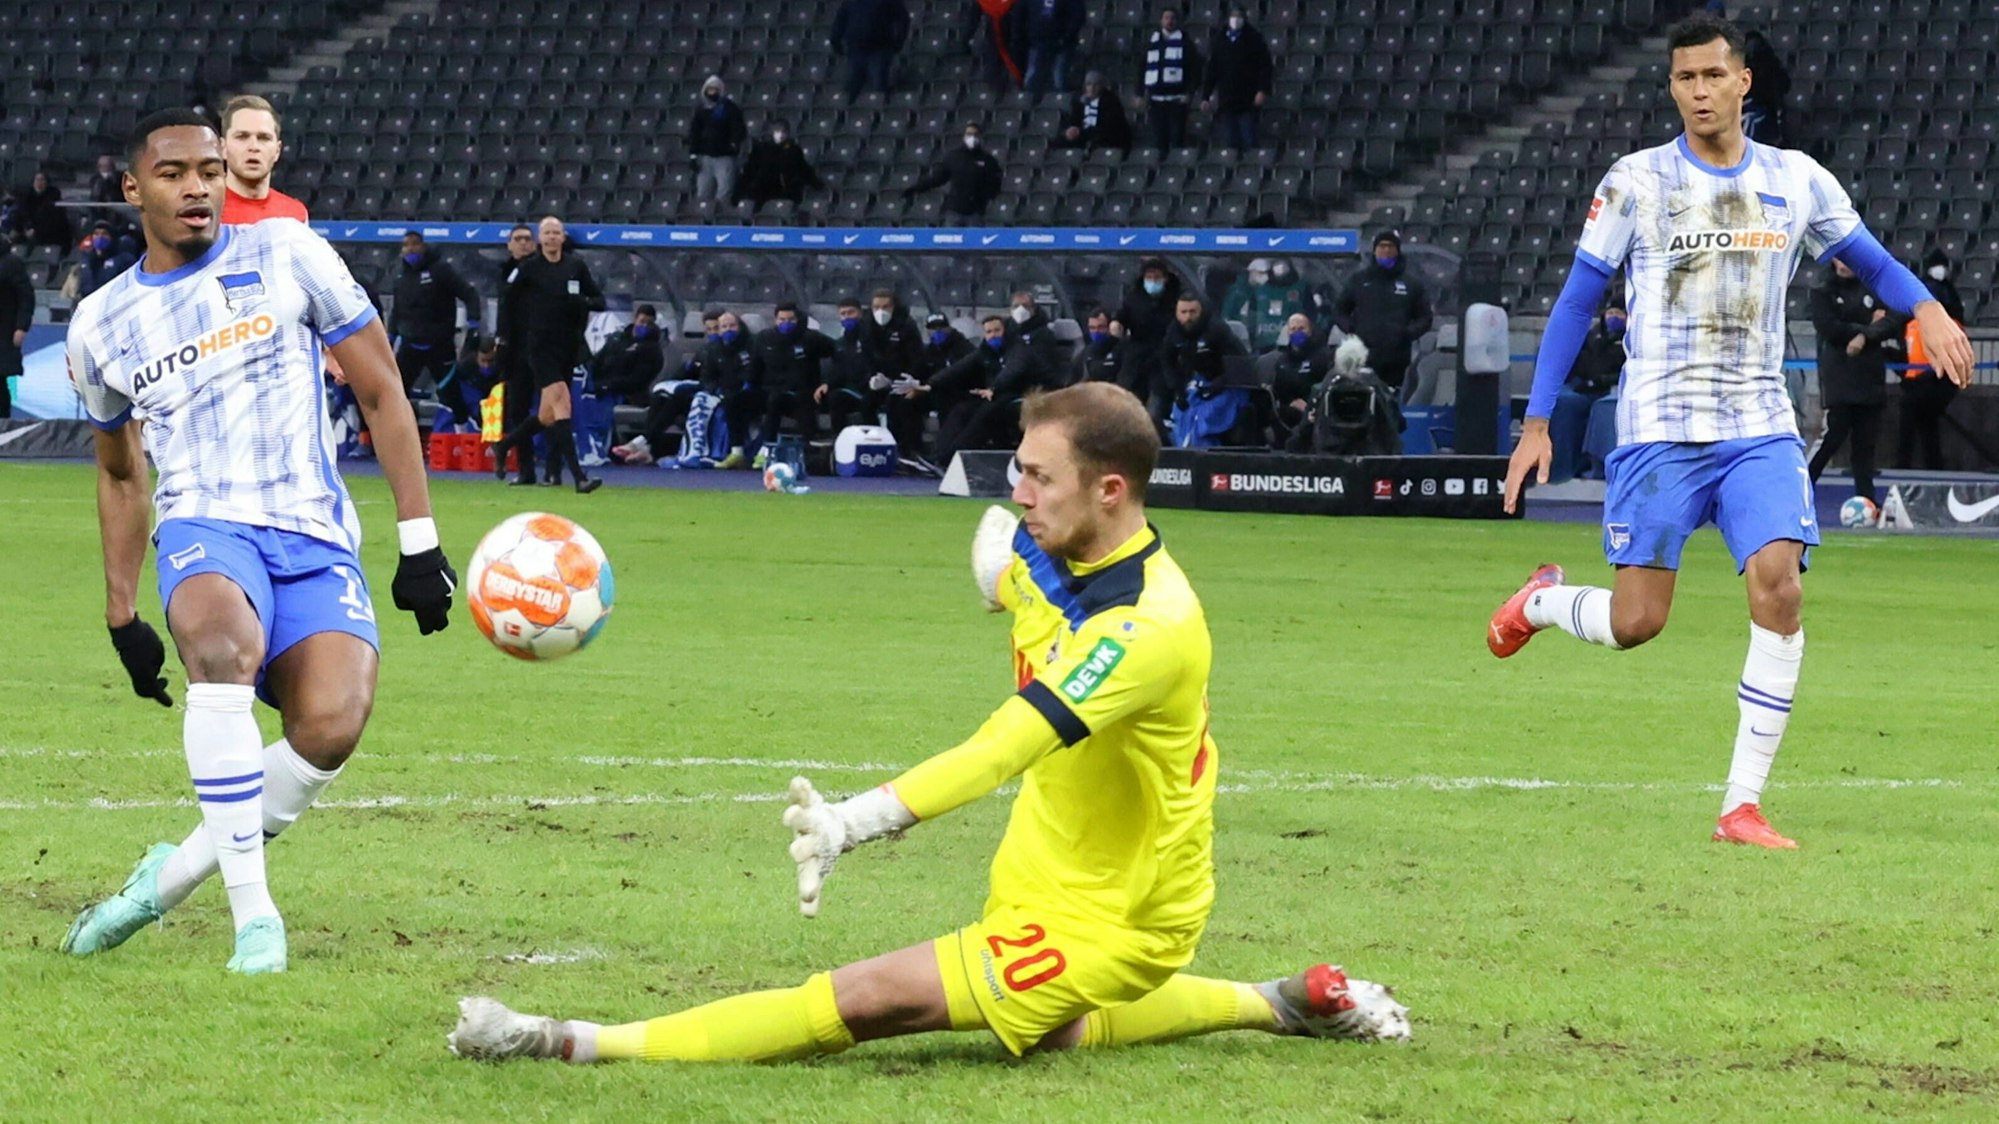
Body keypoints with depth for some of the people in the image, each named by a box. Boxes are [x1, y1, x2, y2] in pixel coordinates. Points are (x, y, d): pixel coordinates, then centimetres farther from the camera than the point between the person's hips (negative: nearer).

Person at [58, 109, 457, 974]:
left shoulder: (286, 255, 6)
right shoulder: (100, 326, 13)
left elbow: (380, 392, 8)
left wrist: (418, 542, 2)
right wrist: (122, 616, 25)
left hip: (316, 541, 0)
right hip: (204, 527, 0)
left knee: (331, 725, -28)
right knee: (223, 650, -38)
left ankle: (172, 875, -4)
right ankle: (253, 912, -32)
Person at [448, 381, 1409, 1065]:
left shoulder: (1148, 626, -30)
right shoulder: (1050, 557, -3)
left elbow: (999, 751, -42)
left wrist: (853, 823, -50)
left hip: (1106, 923, -10)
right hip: (1046, 882, 10)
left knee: (867, 1001, -20)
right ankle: (1286, 1003, 37)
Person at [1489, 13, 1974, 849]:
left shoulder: (1797, 182, 6)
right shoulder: (1635, 182, -1)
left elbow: (1870, 261, 16)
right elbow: (1577, 302, 3)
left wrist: (1926, 308, -7)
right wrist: (1536, 423, -2)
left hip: (1760, 428, 2)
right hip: (1659, 428, -2)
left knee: (1778, 590, -17)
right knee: (1635, 622, -7)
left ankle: (1743, 806, -11)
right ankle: (1542, 601, 30)